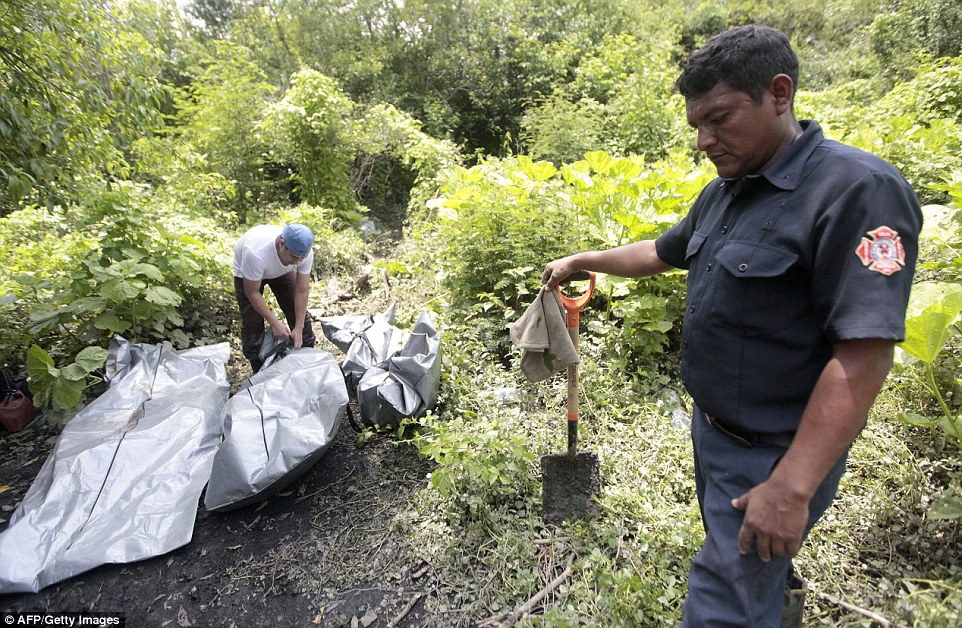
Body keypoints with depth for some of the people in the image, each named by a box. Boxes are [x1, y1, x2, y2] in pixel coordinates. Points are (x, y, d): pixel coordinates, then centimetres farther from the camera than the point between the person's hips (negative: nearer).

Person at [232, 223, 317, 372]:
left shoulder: (305, 252, -34)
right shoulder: (256, 253, -46)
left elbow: (302, 291, -24)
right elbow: (252, 292, -31)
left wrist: (299, 328, -24)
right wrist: (274, 322, -28)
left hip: (281, 271, 3)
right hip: (246, 272, -3)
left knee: (300, 313, -3)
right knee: (252, 321, -7)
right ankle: (260, 373, 9)